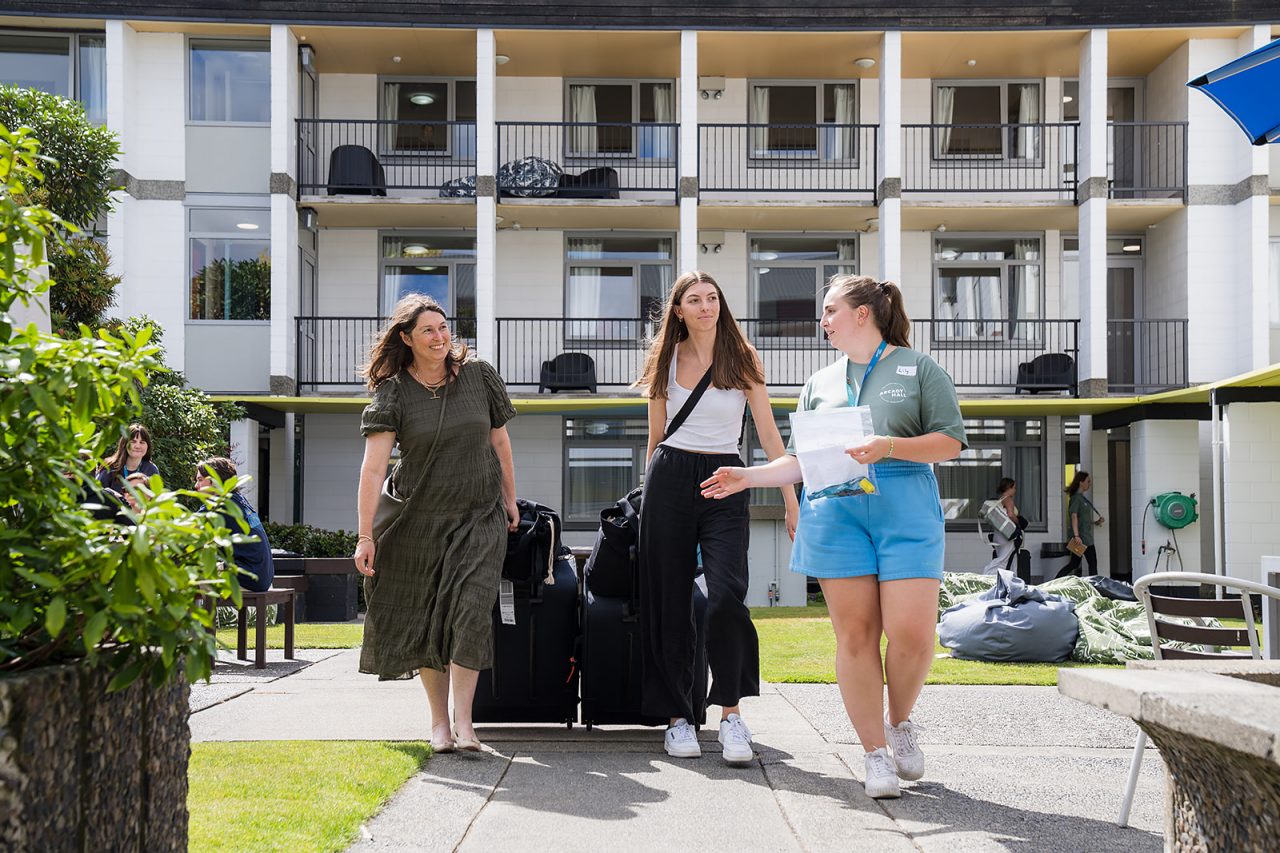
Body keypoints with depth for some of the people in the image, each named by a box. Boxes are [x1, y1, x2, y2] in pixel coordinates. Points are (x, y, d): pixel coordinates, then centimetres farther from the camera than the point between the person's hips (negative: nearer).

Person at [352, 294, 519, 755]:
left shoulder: (479, 376, -1)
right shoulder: (392, 392, -8)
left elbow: (499, 441, 11)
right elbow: (373, 468, -14)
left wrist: (509, 499, 14)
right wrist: (365, 536, -19)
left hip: (479, 516, 0)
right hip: (419, 521, 0)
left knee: (470, 609, -14)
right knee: (424, 618, 6)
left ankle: (463, 720, -10)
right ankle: (438, 720, 20)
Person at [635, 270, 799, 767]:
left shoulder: (741, 359, 5)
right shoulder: (666, 361, 9)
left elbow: (769, 435, 2)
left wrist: (792, 502, -4)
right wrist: (648, 493, 12)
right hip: (669, 478, 2)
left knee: (727, 596, -18)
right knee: (670, 603, 2)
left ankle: (730, 712, -5)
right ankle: (678, 716, 12)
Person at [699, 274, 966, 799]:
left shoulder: (918, 369, 8)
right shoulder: (820, 383, 20)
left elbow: (951, 441, 0)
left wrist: (889, 447, -13)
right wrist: (748, 477, 8)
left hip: (907, 512, -3)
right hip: (835, 513, 3)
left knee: (912, 633, -11)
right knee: (855, 634, -1)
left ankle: (900, 722, 17)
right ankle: (875, 753, 7)